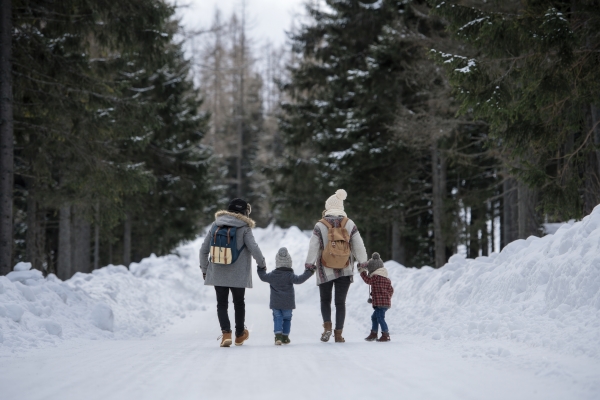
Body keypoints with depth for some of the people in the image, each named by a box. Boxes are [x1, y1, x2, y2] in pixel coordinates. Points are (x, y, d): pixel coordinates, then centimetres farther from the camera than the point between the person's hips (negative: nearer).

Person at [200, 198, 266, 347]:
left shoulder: (216, 225, 3)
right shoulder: (244, 228, -8)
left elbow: (203, 249, 3)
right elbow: (254, 248, -15)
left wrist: (204, 268, 15)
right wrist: (262, 264, 3)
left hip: (217, 273, 2)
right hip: (238, 275, -2)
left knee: (221, 304, 8)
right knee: (239, 303, 16)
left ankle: (226, 332, -12)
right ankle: (239, 335, 28)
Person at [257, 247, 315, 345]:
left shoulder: (272, 275, -1)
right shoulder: (289, 275, -10)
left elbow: (263, 277, 12)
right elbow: (299, 280, -16)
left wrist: (261, 269, 30)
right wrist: (309, 272, -11)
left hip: (275, 303, 1)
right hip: (287, 303, -1)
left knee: (277, 318, 4)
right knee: (287, 318, 12)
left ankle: (278, 335, -14)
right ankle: (285, 337, 14)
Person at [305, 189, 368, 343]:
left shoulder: (320, 226, -7)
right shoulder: (350, 224, -1)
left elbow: (313, 247, -7)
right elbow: (359, 245, 2)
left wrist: (309, 264, 2)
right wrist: (362, 263, 12)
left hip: (325, 271, -1)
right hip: (345, 270, 1)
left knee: (325, 300, 16)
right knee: (340, 302, 6)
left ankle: (327, 326, -5)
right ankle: (338, 333, 2)